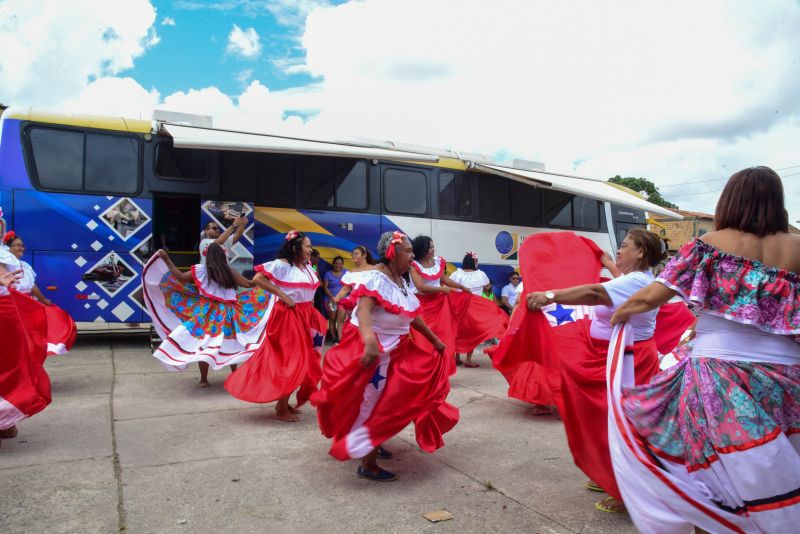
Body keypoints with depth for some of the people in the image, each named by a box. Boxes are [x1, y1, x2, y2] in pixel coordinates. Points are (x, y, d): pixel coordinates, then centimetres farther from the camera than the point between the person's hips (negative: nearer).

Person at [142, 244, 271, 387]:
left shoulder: (200, 270, -2)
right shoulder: (230, 272, 2)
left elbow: (180, 277, -4)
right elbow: (249, 284, 4)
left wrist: (166, 260, 1)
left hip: (207, 312, -2)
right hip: (227, 313, 2)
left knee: (203, 344, 4)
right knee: (230, 344, 14)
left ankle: (203, 379, 7)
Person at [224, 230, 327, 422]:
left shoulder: (307, 266, 11)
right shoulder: (282, 264, -14)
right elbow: (257, 279, -22)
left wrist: (310, 303, 7)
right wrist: (282, 295, -20)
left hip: (305, 316, 9)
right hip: (287, 317, -9)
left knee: (301, 359, 12)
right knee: (288, 361, -4)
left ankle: (284, 402, 24)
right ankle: (282, 408, 8)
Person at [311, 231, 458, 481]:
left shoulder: (400, 280, 7)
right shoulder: (375, 278, -22)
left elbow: (413, 317, 16)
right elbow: (363, 312, -38)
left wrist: (435, 340, 21)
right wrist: (369, 341, -57)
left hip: (396, 349, 9)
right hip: (374, 350, -9)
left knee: (388, 402, 18)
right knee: (373, 405, 0)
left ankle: (373, 442, 39)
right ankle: (367, 464, 13)